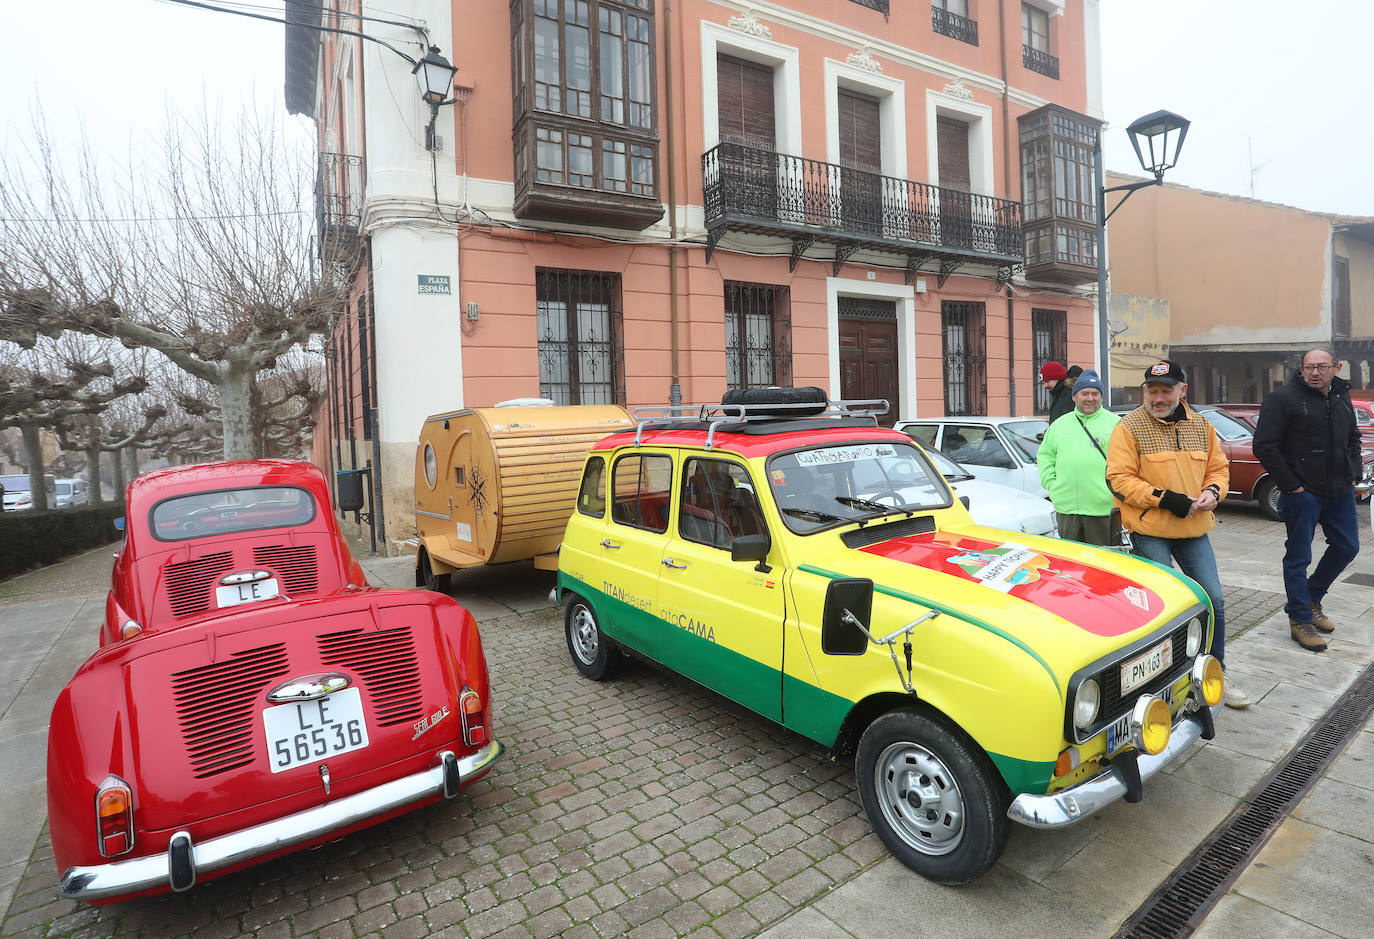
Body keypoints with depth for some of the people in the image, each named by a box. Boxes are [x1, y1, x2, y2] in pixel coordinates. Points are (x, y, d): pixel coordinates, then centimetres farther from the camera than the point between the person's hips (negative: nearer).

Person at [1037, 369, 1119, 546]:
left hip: (1103, 509, -3)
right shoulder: (1059, 424, 14)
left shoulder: (1115, 423, 3)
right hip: (1066, 507, 3)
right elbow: (1044, 455, 19)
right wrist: (1051, 484, 7)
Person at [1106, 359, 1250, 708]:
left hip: (1193, 529, 5)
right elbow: (1119, 478, -13)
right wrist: (1163, 498, -21)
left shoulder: (1200, 425, 9)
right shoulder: (1129, 427, -9)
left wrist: (1213, 491, -5)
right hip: (1149, 532, -5)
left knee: (1214, 600, 9)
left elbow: (1218, 467, 16)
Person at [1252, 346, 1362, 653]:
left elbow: (1353, 438, 26)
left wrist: (1353, 473, 12)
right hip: (1303, 493, -7)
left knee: (1347, 547, 14)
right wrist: (1291, 486, -16)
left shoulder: (1342, 397, 11)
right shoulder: (1283, 398, -12)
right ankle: (1300, 619, 12)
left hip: (1340, 491, 7)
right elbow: (1265, 446, -17)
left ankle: (1311, 599, 34)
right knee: (1298, 557, 1)